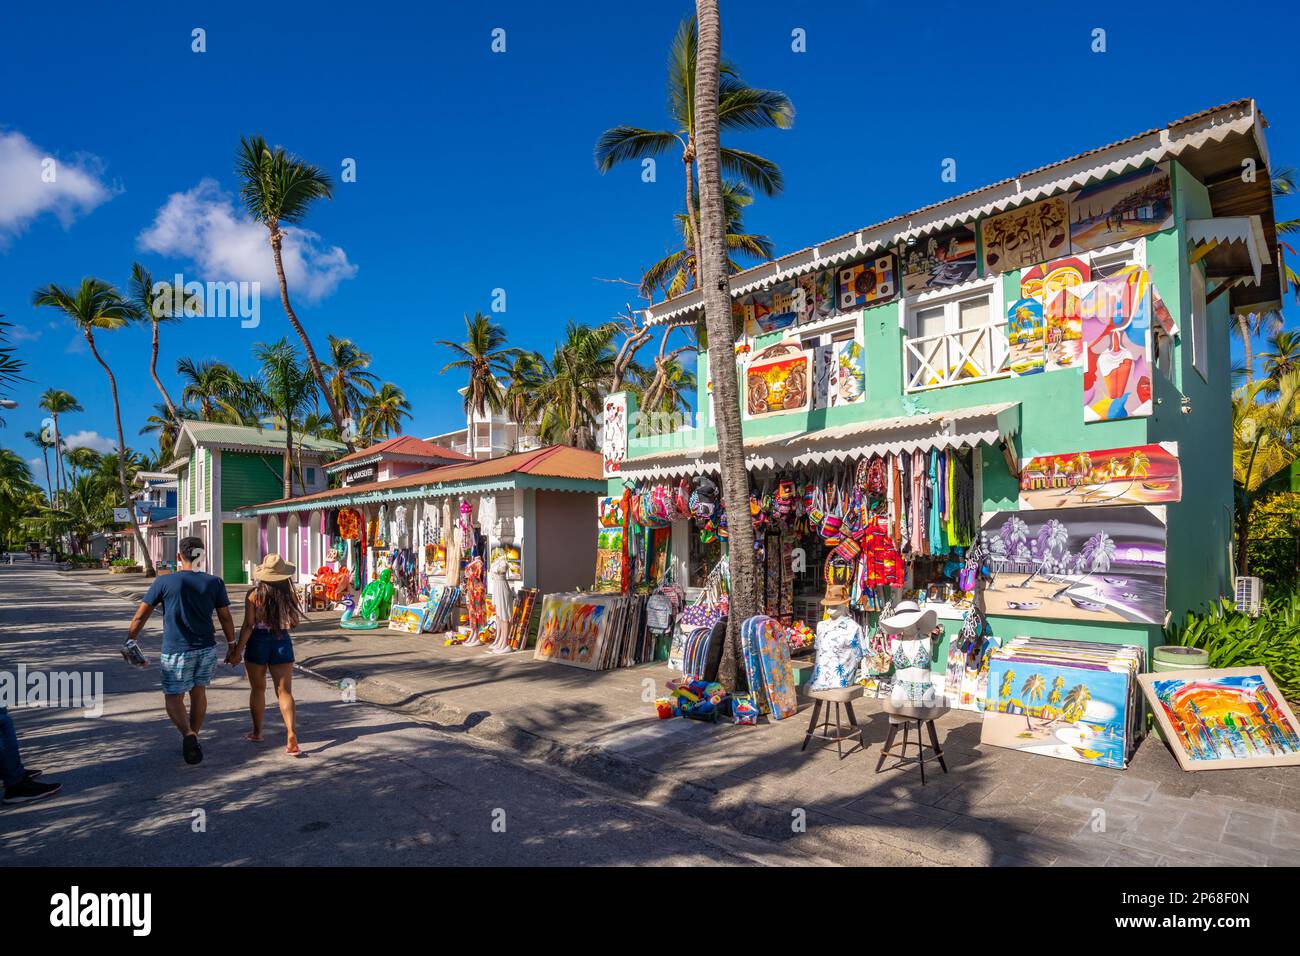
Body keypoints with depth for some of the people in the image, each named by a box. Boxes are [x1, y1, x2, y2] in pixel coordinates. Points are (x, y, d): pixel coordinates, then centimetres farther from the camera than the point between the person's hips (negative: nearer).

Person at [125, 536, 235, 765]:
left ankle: (188, 734, -17)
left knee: (173, 698, 8)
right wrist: (231, 645, 15)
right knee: (199, 692, 19)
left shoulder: (164, 581, -7)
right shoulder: (214, 582, -3)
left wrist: (129, 641, 11)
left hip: (176, 651, -2)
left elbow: (140, 615, -2)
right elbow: (225, 617, 3)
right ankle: (193, 741, 29)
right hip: (207, 648, 3)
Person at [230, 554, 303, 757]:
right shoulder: (290, 594, -5)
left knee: (258, 689, 17)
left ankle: (257, 732, 31)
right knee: (285, 691, 1)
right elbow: (295, 622, 4)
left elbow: (248, 626, -12)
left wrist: (238, 650, -6)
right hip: (282, 642, 1)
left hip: (258, 643, -1)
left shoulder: (254, 595, -10)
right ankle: (292, 736, -13)